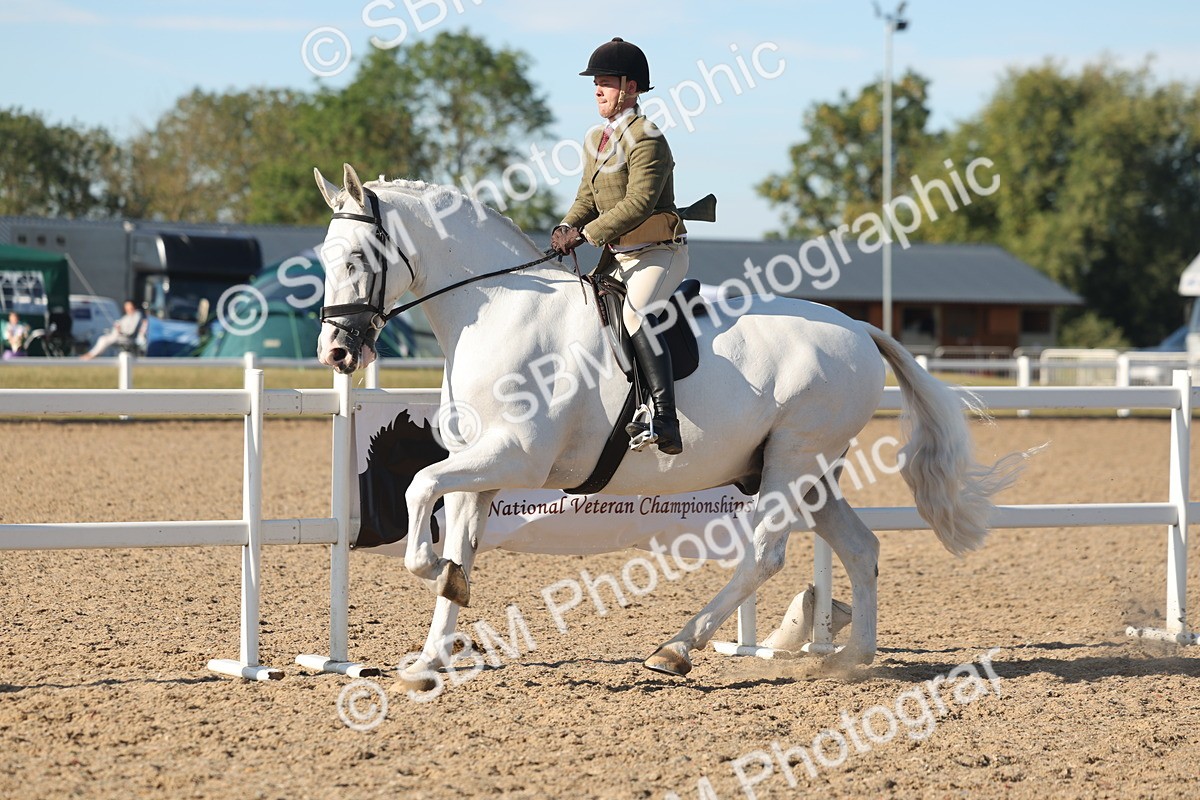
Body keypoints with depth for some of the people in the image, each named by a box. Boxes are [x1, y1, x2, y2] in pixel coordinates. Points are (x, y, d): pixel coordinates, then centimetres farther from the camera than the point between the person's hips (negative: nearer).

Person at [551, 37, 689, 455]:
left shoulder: (647, 139, -14)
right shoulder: (596, 140, 14)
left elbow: (638, 203, -22)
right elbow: (588, 195, 17)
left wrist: (586, 233, -24)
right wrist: (567, 226, -4)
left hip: (660, 252, -10)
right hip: (616, 254, 10)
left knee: (634, 314, -31)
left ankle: (665, 422, -38)